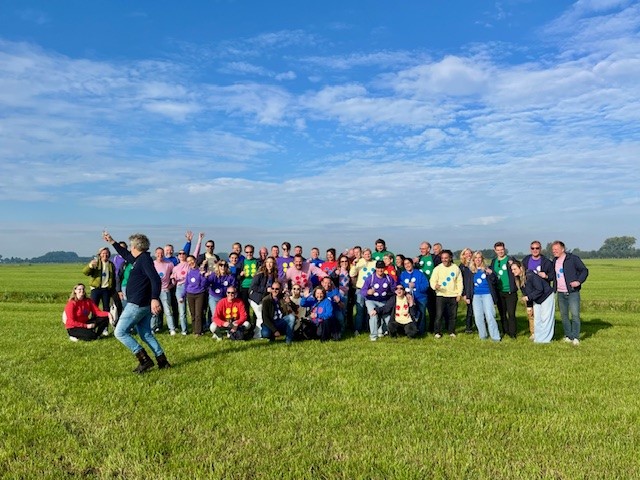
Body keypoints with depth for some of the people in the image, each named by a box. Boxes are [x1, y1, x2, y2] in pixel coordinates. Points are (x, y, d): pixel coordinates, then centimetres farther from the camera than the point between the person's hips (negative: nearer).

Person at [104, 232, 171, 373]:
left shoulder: (145, 259, -15)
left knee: (120, 332, -4)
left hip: (137, 304, -10)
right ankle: (162, 361, 13)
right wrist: (111, 241, 40)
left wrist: (154, 298, -41)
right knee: (146, 334, 14)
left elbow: (155, 279, -28)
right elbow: (126, 255, 36)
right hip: (143, 304, 10)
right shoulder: (139, 259, 15)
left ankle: (144, 360, -8)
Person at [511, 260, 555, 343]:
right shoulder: (519, 280, -3)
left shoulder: (531, 275, -29)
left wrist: (528, 297, -25)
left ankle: (545, 338, 4)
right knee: (537, 318, 9)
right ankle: (538, 338, 17)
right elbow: (525, 293, 6)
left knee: (545, 318, -2)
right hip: (536, 300, 8)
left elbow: (540, 289, -28)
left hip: (546, 297, -8)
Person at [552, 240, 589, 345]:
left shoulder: (573, 258, -6)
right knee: (564, 315, 9)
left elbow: (585, 270, -5)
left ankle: (575, 337, -1)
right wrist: (554, 288, 13)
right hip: (560, 293, 6)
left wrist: (579, 281, -19)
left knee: (575, 315, -8)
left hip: (572, 292, -6)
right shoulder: (555, 261, 13)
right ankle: (568, 336, 19)